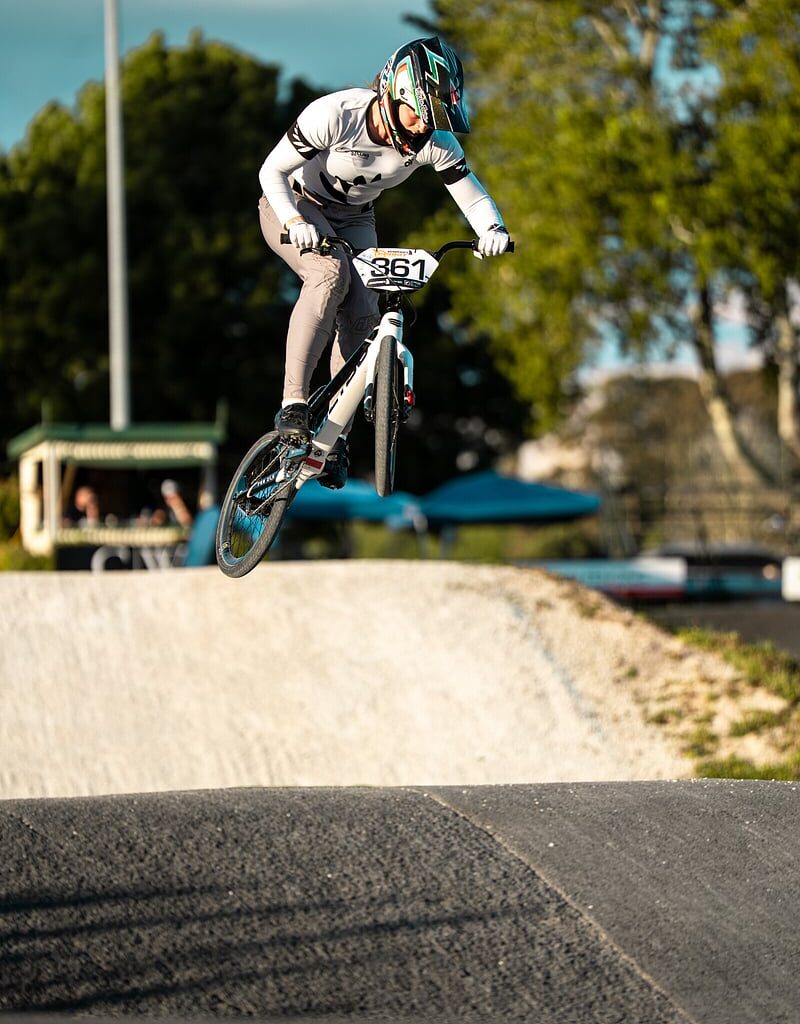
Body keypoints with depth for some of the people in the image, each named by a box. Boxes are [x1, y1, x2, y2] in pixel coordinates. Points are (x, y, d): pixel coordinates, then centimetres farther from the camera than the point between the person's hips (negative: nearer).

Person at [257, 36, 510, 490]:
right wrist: (295, 222, -40)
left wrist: (493, 229, -37)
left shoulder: (436, 141, -22)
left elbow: (474, 196, -15)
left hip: (352, 218, 4)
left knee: (363, 315, -17)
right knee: (331, 273, -33)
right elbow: (272, 171, -24)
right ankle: (294, 403, -32)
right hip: (295, 206, -4)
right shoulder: (335, 114, -32)